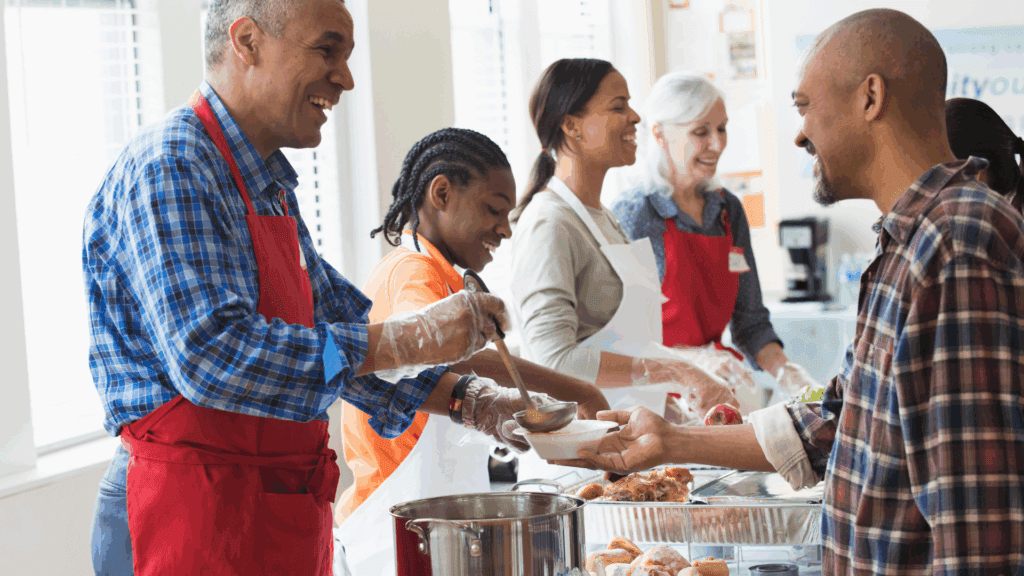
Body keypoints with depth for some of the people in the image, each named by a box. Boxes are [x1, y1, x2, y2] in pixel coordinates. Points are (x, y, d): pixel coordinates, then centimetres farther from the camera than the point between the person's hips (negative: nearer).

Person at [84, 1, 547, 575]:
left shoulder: (271, 187, 16)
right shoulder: (168, 167, -16)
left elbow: (338, 333, 19)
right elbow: (212, 356, -28)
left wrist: (470, 402, 5)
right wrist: (412, 339, -26)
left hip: (286, 516, 9)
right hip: (195, 521, -9)